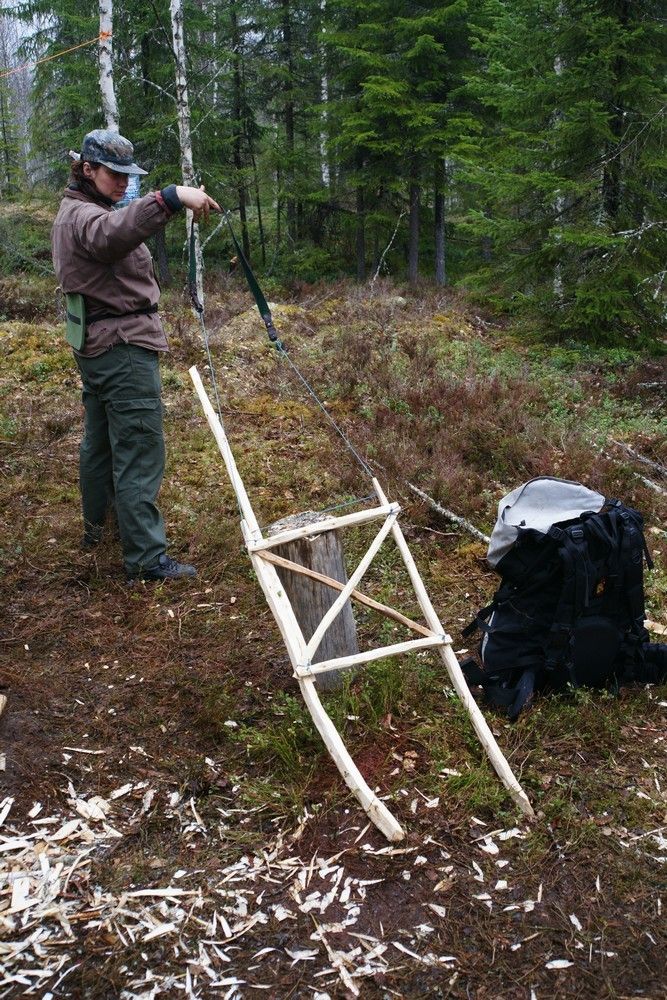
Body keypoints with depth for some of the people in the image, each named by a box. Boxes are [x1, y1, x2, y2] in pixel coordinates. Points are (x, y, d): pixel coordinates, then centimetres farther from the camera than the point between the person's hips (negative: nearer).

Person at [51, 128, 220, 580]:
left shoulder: (73, 213, 19)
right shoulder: (83, 214, -16)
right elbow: (112, 234, -40)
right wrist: (170, 198, -52)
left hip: (96, 347, 11)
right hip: (124, 348, -11)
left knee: (99, 441, 22)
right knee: (140, 453, -11)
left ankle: (96, 524, 38)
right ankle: (146, 557, -10)